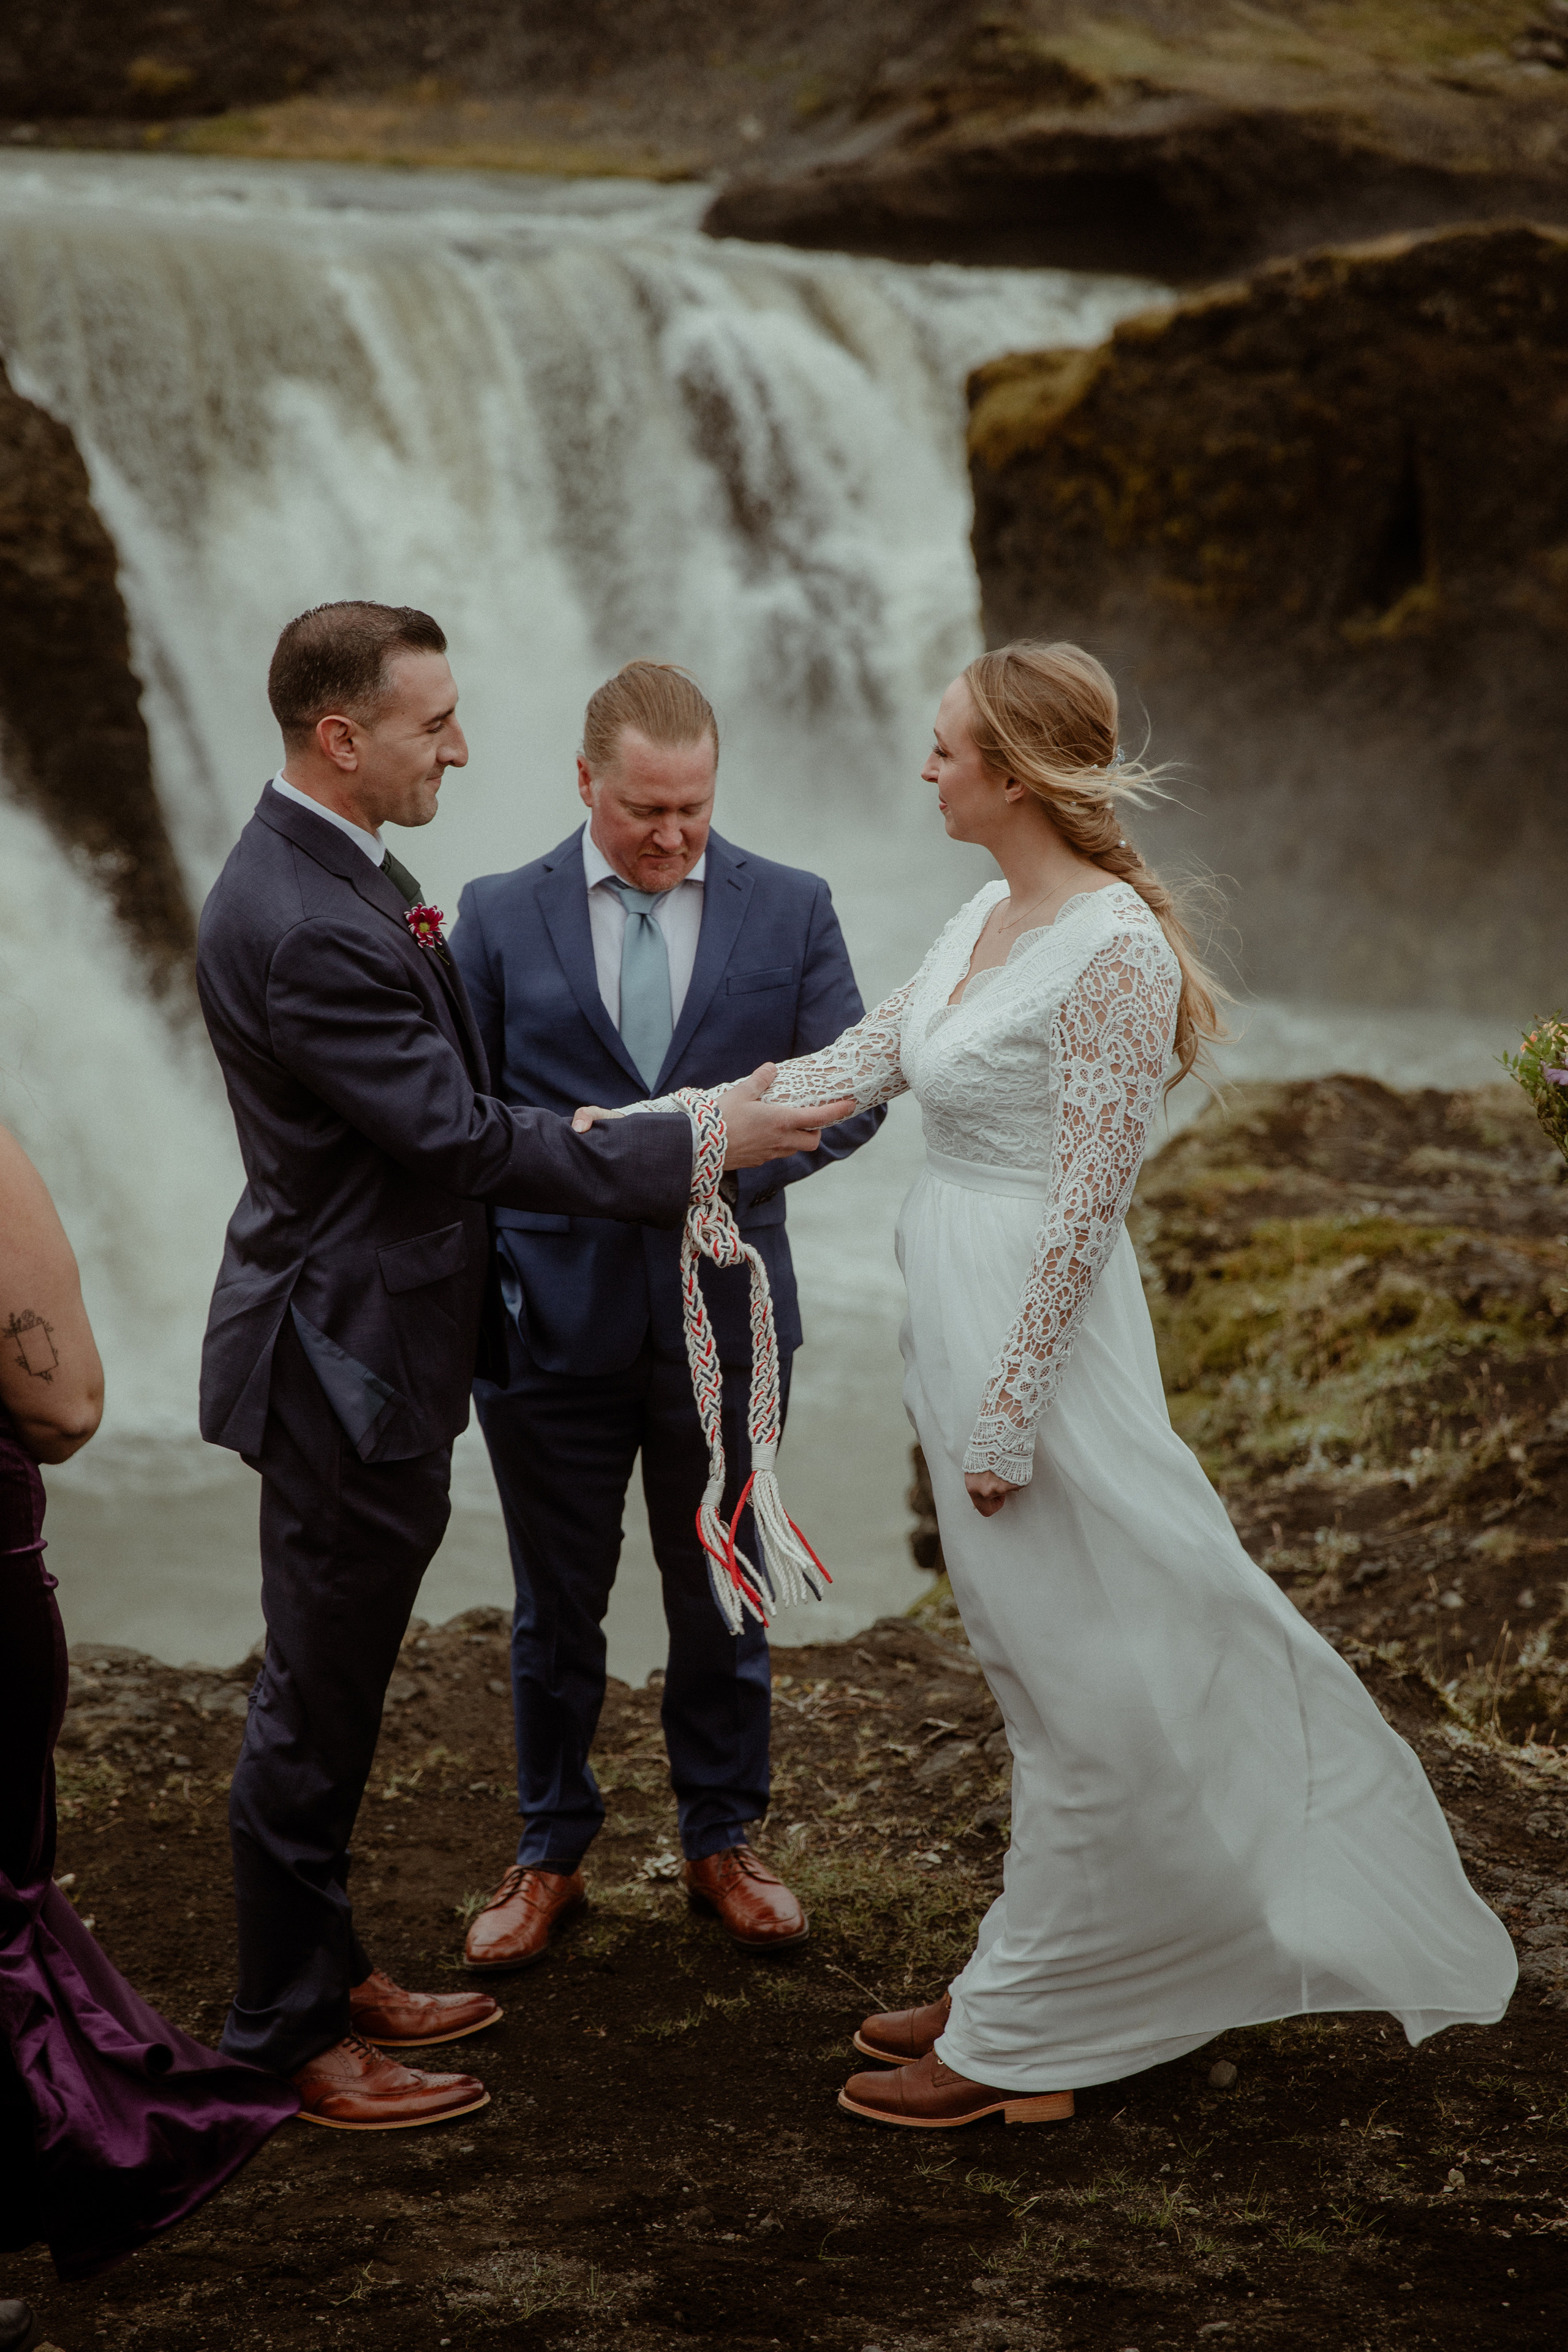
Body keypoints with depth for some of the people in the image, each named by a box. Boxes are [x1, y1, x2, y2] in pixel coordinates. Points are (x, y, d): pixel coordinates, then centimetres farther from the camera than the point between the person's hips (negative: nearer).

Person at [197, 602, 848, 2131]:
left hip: (376, 1344, 10)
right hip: (343, 1357, -10)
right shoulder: (302, 926, -26)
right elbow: (463, 1140, -26)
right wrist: (702, 1143, -21)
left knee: (334, 1690, 20)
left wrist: (426, 962, 3)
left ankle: (323, 1972, 34)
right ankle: (287, 2035, 17)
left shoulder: (333, 876, 8)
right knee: (314, 1703, 3)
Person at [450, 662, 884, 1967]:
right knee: (557, 1607, 12)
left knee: (722, 1600, 14)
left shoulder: (791, 908, 1)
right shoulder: (501, 915, 0)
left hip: (724, 1316, 1)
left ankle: (723, 1840, 31)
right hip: (552, 1314, 0)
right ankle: (551, 1852, 28)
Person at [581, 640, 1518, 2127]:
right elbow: (845, 1070, 15)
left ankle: (1016, 2041, 14)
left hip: (1039, 1332, -9)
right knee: (1045, 1674, 17)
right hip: (957, 1316, 9)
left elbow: (1085, 1209, -19)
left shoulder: (1113, 948, -18)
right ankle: (1025, 1989, 29)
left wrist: (1006, 1421, -18)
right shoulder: (986, 918, 10)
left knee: (1085, 1688, 4)